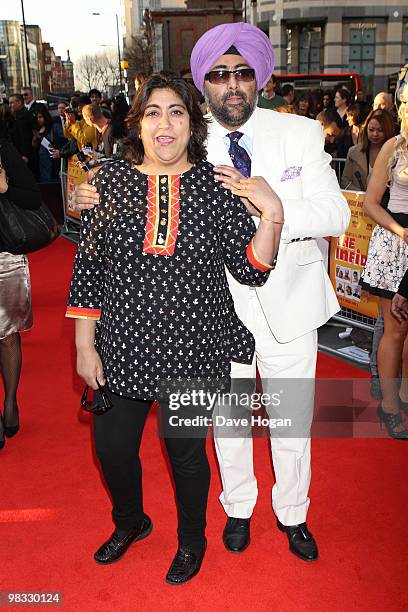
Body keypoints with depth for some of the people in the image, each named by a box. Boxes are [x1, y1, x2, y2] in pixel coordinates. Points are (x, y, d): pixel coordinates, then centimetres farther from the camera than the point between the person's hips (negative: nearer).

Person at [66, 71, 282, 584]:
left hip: (194, 350, -1)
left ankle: (192, 540, 45)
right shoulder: (110, 179, -2)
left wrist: (272, 214, -21)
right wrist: (84, 345, 0)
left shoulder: (217, 184, -5)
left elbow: (251, 271, -5)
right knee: (112, 448, 15)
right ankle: (130, 523, 49)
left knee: (186, 453, 14)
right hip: (123, 348, 2)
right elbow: (87, 266, 1)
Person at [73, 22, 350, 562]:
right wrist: (96, 202, -19)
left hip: (289, 305, 0)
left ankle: (293, 514, 42)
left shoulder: (301, 134, -6)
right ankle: (238, 508, 45)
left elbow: (336, 214, -13)